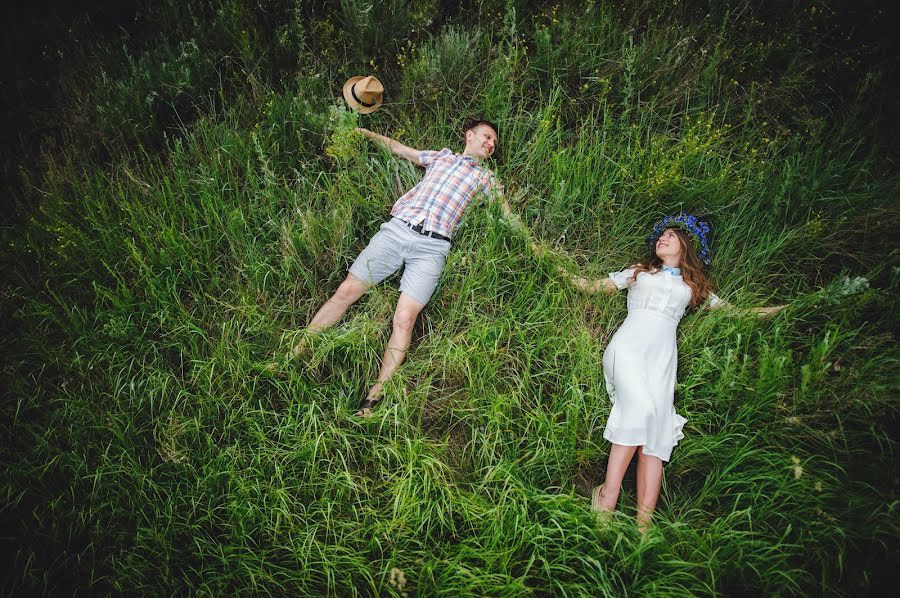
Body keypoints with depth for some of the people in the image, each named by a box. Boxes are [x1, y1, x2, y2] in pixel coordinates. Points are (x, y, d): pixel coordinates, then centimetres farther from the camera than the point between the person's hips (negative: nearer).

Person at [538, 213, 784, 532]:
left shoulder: (694, 287, 30)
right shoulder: (639, 271, 27)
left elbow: (732, 312, 30)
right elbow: (593, 286, 23)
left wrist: (777, 309, 23)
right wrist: (555, 265, 15)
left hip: (662, 354, 2)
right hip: (629, 343, -2)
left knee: (656, 430, -16)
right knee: (641, 406, -30)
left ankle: (644, 524, -24)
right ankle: (606, 500, -28)